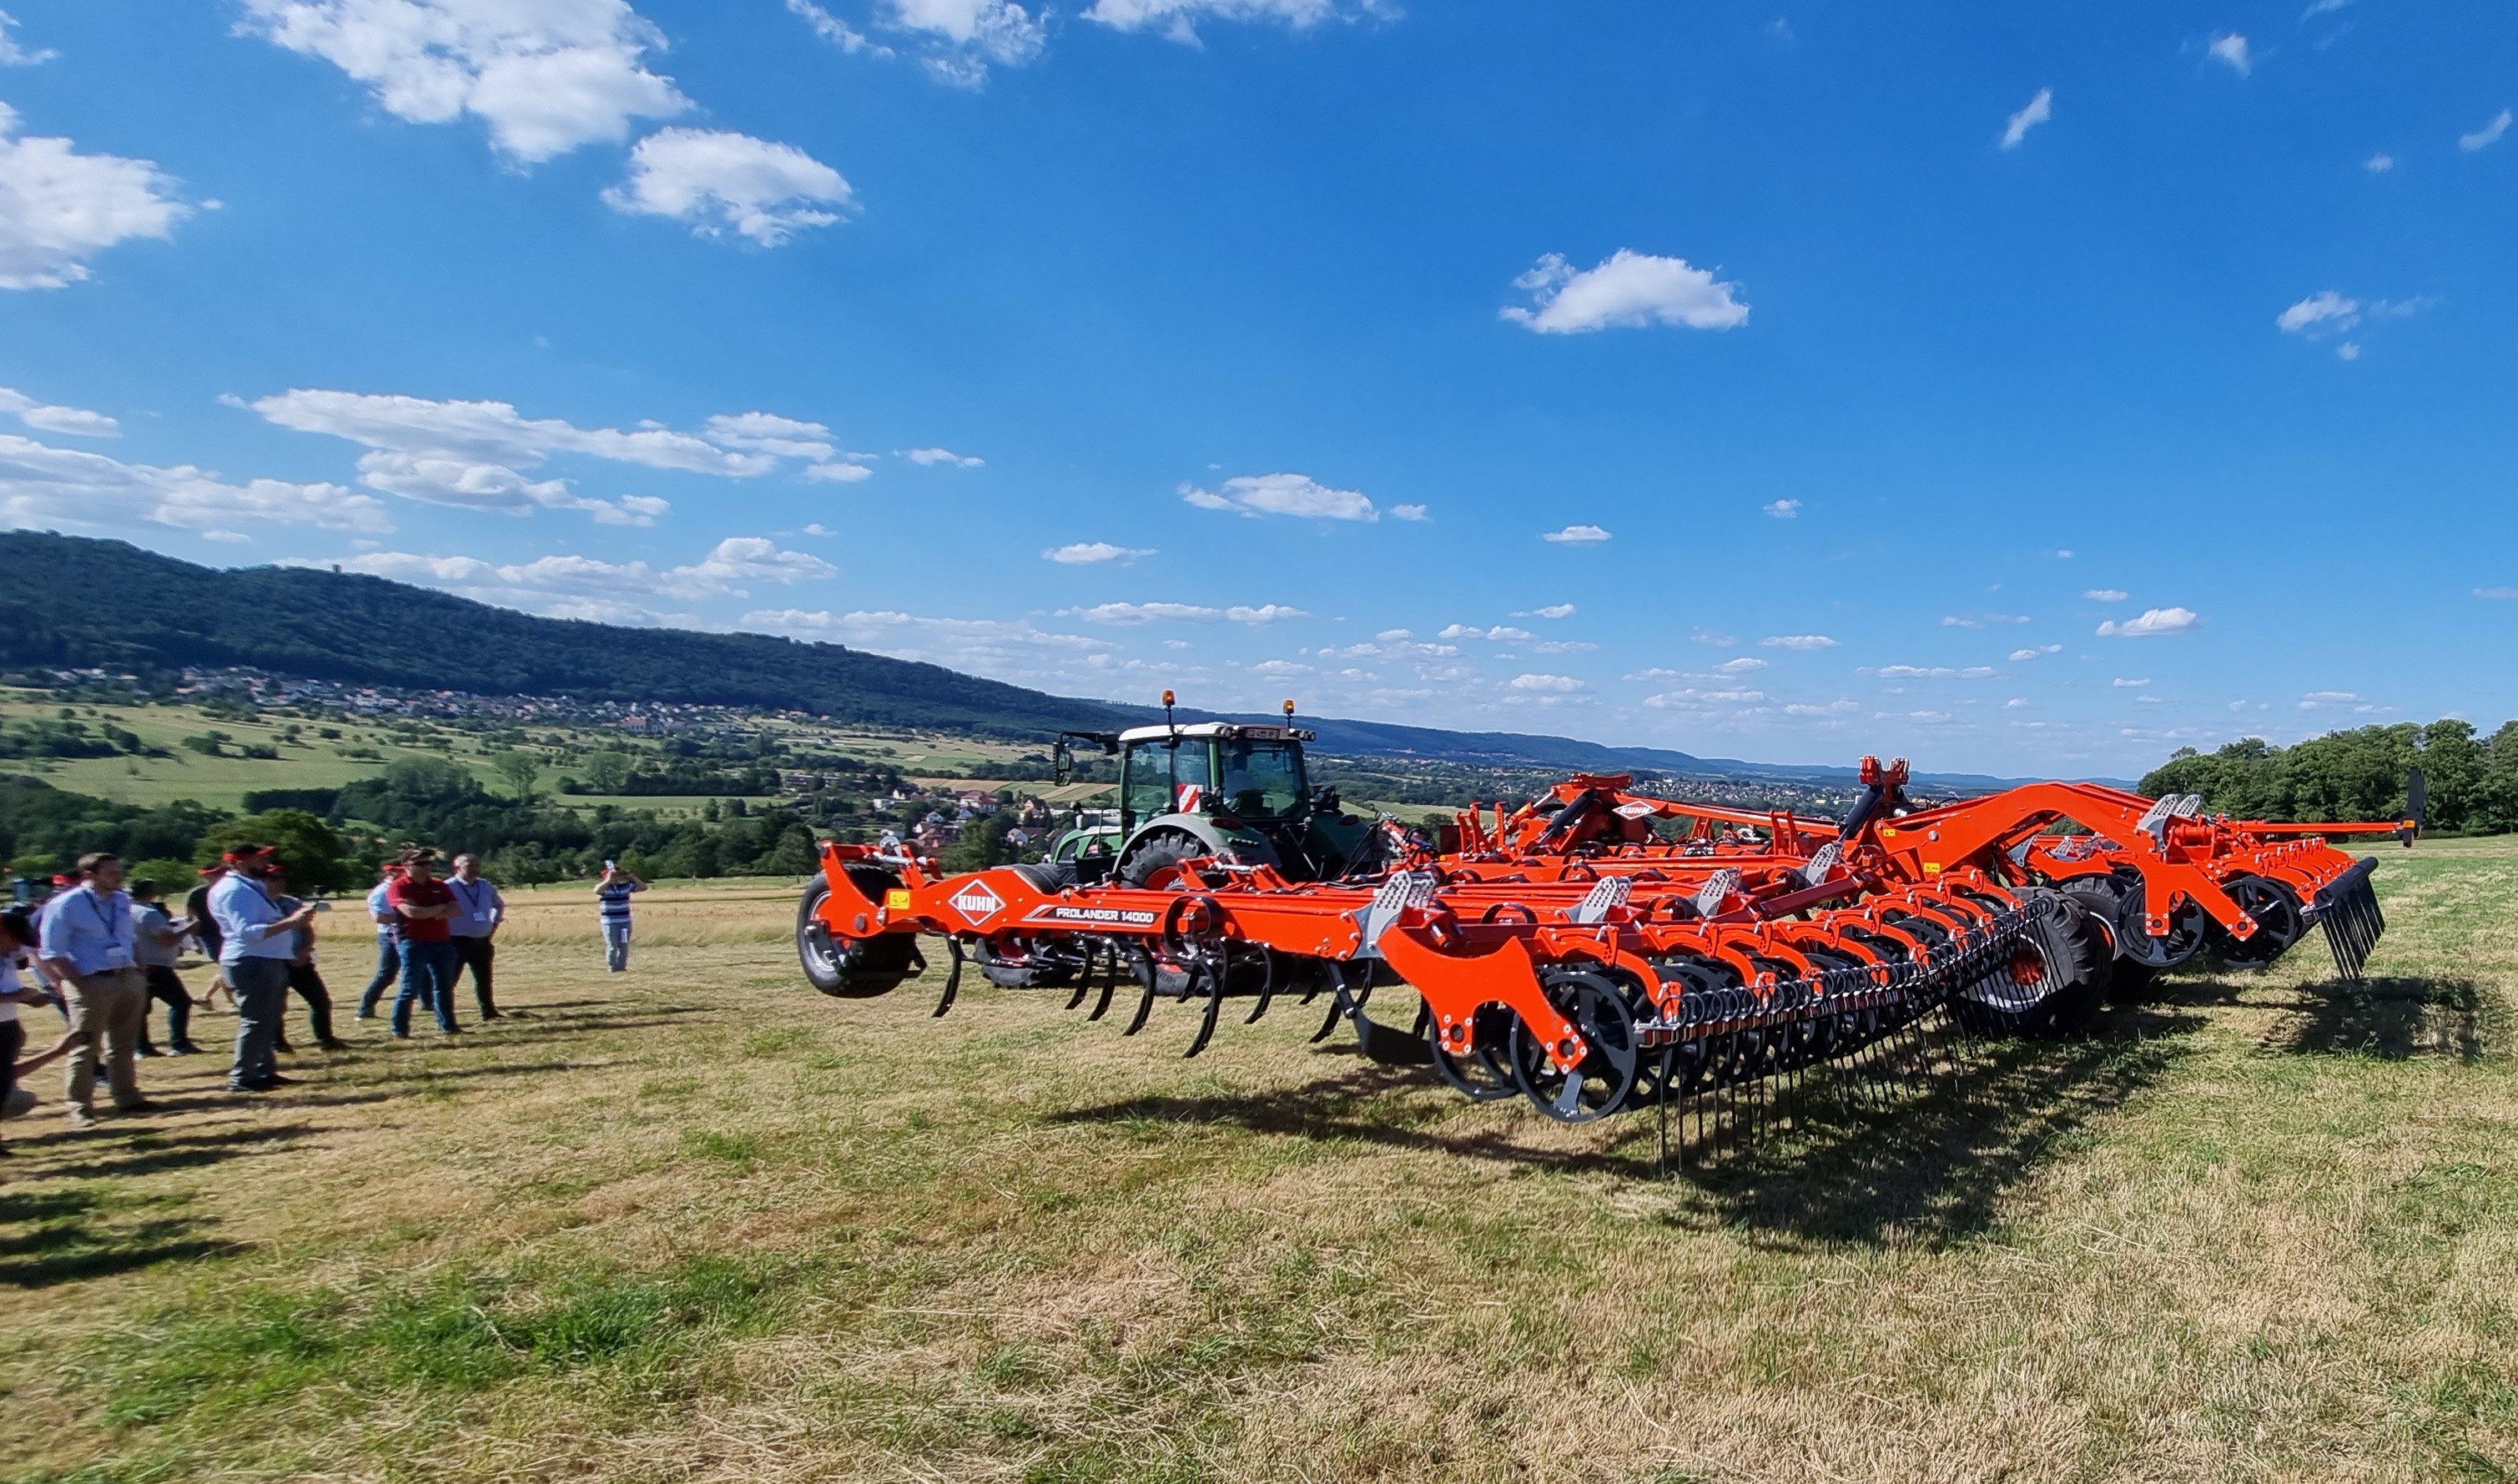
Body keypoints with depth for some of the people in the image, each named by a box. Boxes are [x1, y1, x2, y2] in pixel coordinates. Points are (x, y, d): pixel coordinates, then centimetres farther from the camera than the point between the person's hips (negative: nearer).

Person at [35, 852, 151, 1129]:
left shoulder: (122, 901, 10)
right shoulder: (65, 905, -11)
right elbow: (53, 953, -12)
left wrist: (139, 973, 10)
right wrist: (79, 984, -18)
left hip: (130, 979, 7)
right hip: (92, 983, -7)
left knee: (125, 1044, 15)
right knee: (85, 1047, -1)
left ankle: (128, 1097, 25)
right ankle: (79, 1107, 8)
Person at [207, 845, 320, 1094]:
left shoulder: (251, 886, 18)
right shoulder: (233, 890, -15)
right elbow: (248, 931, -26)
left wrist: (294, 918, 7)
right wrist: (290, 922, -32)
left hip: (270, 961, 11)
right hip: (251, 962, -11)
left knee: (269, 1020, 16)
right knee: (255, 1021, -8)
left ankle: (264, 1071, 24)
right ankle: (241, 1078, -2)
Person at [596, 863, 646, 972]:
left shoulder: (626, 886, 8)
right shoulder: (604, 887, -5)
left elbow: (644, 887, 7)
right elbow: (597, 890, -30)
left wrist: (633, 877, -3)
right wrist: (609, 880, -29)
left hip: (625, 922, 4)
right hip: (610, 923, -4)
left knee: (624, 947, 8)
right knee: (612, 947, 0)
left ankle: (621, 967, 18)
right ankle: (613, 969, 9)